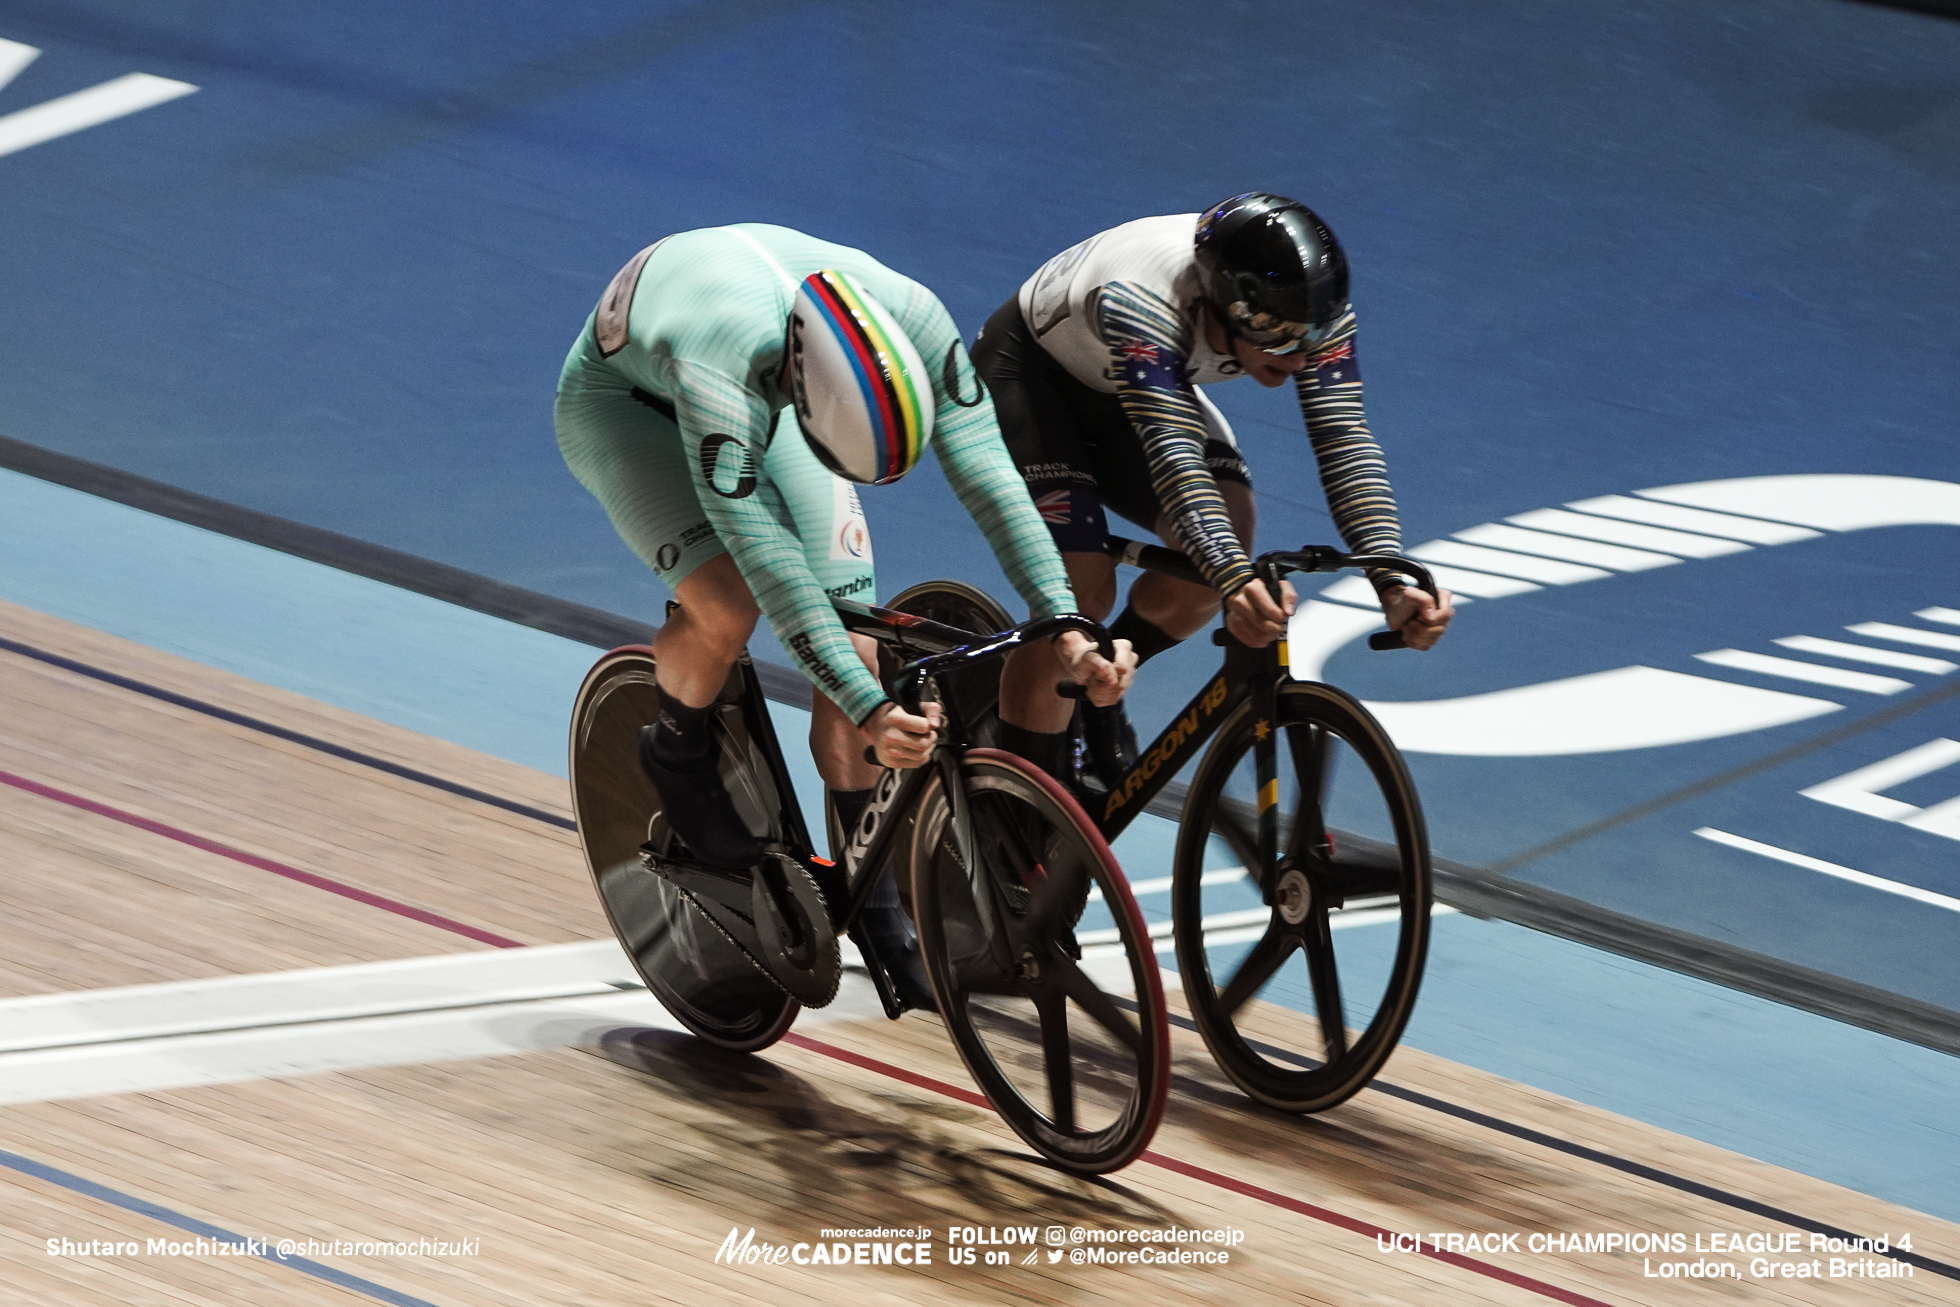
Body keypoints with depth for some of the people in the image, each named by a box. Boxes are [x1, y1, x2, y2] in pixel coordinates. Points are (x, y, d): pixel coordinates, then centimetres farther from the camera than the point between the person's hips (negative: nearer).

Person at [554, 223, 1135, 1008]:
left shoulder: (913, 321, -33)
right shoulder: (720, 364, -46)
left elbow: (987, 475, -29)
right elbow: (773, 570, -46)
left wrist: (1068, 632, -36)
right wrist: (873, 713, -50)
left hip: (760, 395, 4)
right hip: (620, 402, -4)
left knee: (853, 649, -8)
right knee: (727, 602, -31)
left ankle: (880, 910, 5)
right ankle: (676, 754, 1)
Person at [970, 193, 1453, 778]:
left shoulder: (1306, 306, -27)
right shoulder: (1143, 303, -42)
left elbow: (1345, 441, -32)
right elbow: (1172, 451, -52)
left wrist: (1393, 585, -46)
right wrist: (1235, 580, -66)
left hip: (1117, 398, 6)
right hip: (1027, 373, -6)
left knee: (1227, 531, -18)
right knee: (1080, 591, -23)